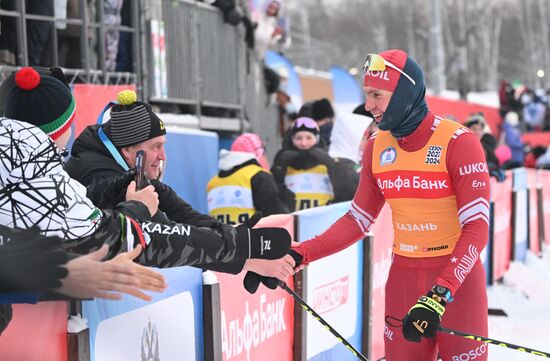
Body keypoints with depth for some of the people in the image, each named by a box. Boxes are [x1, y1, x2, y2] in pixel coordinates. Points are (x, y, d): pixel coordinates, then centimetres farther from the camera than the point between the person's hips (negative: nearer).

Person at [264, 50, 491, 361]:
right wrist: (299, 256, -2)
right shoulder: (377, 147, 3)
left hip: (457, 278, -5)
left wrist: (439, 295, -29)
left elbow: (477, 227, -18)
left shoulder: (458, 142, -14)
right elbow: (358, 220, 10)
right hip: (403, 279, 5)